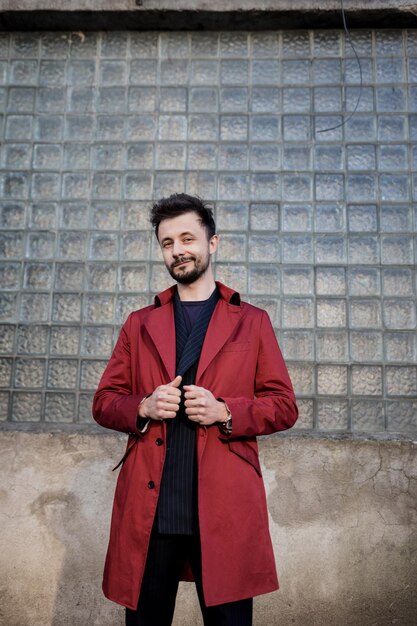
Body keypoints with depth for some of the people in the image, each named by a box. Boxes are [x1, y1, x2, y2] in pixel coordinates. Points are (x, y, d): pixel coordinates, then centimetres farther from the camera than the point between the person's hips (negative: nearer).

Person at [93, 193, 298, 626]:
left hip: (225, 505, -1)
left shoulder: (252, 322, 8)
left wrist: (224, 412, -12)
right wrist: (144, 407, -9)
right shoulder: (140, 324, 13)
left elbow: (284, 406, 4)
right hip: (148, 506, 2)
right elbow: (104, 402, 11)